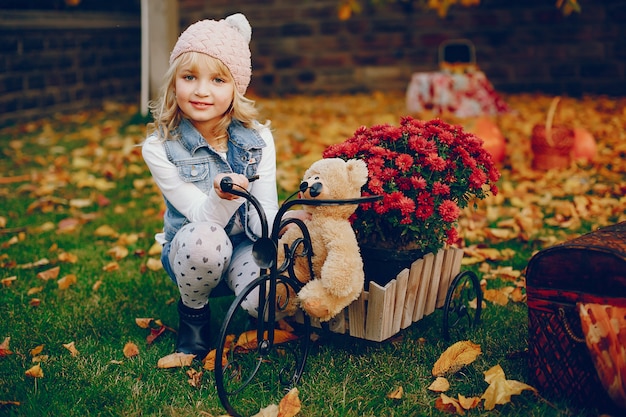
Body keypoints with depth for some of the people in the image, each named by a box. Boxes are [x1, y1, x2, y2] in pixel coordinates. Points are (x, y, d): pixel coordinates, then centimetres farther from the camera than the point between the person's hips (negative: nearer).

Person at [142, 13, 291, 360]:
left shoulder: (257, 139, -10)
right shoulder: (159, 148, -16)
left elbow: (265, 213, -10)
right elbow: (203, 219, -21)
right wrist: (222, 197, -45)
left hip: (244, 245, 1)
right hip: (191, 252, -1)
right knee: (203, 238, -38)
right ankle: (193, 312, -6)